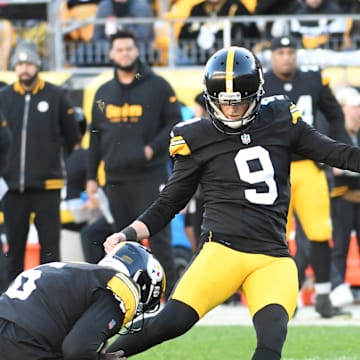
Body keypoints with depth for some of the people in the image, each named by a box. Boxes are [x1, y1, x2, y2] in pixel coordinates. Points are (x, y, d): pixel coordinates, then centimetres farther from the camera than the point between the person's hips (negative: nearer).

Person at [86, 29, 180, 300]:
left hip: (150, 175, -5)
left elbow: (175, 124, -2)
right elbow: (96, 137, 19)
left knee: (158, 235, -9)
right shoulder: (104, 93, 15)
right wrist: (91, 176, 15)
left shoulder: (157, 87, 1)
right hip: (115, 177, 5)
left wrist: (153, 148, -16)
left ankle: (169, 292, -8)